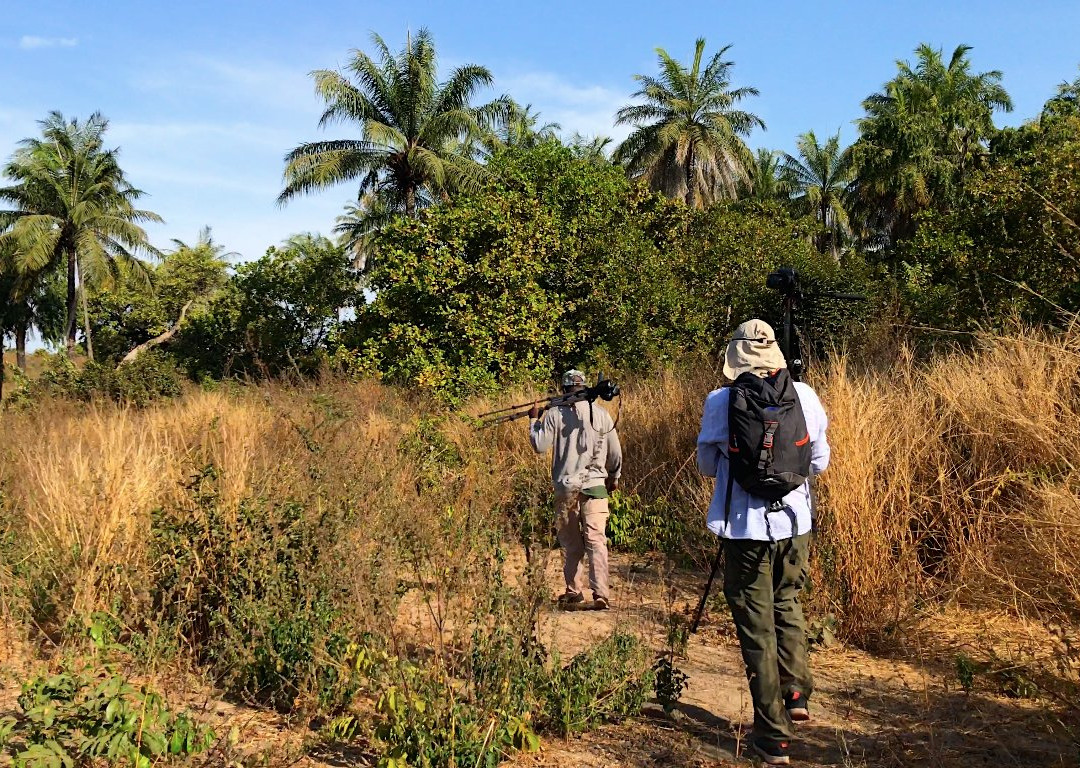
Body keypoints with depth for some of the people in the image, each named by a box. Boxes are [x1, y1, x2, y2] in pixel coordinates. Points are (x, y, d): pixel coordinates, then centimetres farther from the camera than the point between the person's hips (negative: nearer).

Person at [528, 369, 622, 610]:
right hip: (595, 484, 0)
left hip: (565, 486, 0)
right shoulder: (601, 414, 1)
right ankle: (601, 593, -11)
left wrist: (534, 420, 11)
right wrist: (614, 477, 24)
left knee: (570, 542, 13)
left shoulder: (554, 414, -4)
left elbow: (540, 446, -4)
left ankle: (573, 591, 18)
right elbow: (615, 452, 7)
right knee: (596, 540, -2)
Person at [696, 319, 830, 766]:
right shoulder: (804, 396, -4)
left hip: (746, 528, -3)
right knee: (786, 603, 27)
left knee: (756, 624, 6)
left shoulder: (720, 403, -10)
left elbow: (707, 466, 3)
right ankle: (796, 694, 26)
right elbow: (820, 463, 7)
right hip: (795, 522, 3)